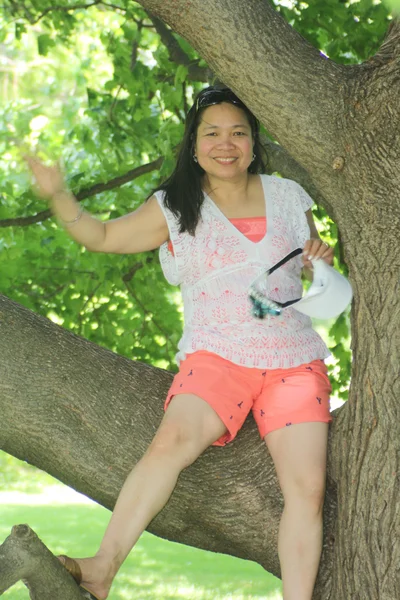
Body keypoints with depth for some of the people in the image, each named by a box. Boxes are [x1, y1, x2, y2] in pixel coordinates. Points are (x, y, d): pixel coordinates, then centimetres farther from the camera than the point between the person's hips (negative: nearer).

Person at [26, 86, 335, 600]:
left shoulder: (288, 197, 13)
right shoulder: (175, 208, 9)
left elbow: (316, 265, 25)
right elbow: (102, 236, 11)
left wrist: (323, 259, 1)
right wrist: (57, 194, -4)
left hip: (294, 360, 3)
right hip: (217, 356, -2)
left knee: (308, 488, -14)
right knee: (173, 439, -31)